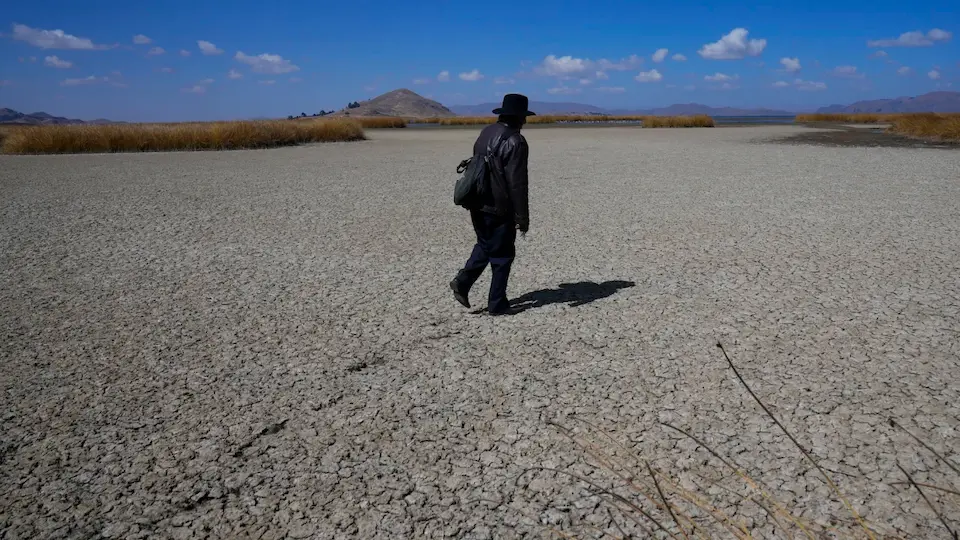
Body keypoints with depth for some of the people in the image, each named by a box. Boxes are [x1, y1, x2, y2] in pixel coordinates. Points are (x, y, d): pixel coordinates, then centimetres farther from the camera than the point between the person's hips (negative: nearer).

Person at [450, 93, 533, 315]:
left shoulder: (485, 133, 10)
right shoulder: (514, 141, -16)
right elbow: (517, 184, -19)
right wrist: (523, 217, -13)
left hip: (478, 205, 7)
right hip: (499, 209, -7)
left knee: (485, 246, 24)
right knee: (502, 255, 6)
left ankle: (463, 281, 8)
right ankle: (497, 304, 14)